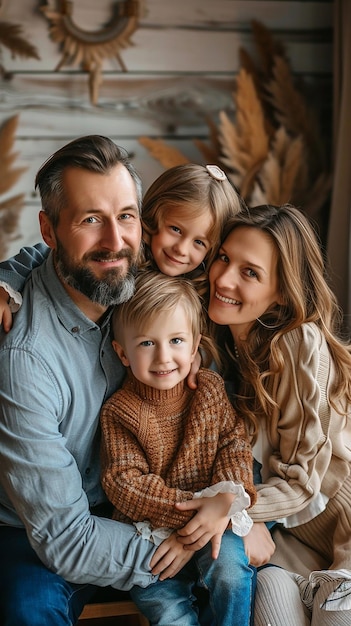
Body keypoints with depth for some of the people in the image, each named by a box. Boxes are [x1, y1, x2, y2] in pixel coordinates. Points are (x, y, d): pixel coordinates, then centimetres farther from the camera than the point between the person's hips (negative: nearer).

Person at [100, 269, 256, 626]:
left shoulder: (210, 388, 1)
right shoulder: (118, 412, -10)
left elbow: (234, 443, 0)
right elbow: (124, 483, -15)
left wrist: (227, 498, -19)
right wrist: (191, 509, -24)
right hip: (151, 532, -2)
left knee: (231, 570, -22)